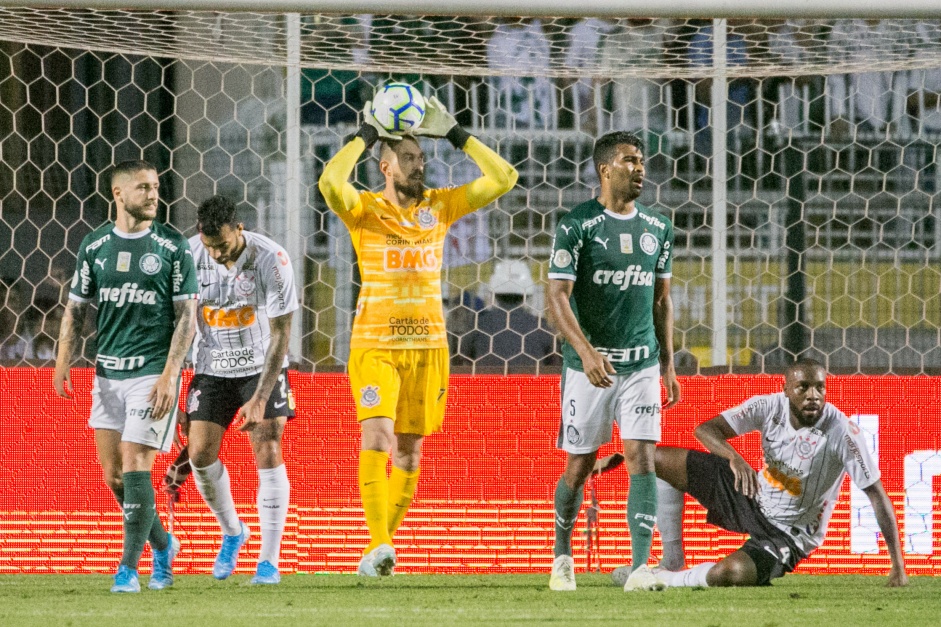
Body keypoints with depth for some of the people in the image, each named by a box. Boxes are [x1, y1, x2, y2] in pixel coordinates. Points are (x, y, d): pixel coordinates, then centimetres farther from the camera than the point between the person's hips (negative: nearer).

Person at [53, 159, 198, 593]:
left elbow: (186, 316, -4)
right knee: (112, 474, 7)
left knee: (135, 466, -12)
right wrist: (62, 364, 2)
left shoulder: (172, 246, -3)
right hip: (108, 371, 4)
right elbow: (75, 309, 12)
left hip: (153, 370, -4)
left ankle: (128, 569, -7)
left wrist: (169, 375, -12)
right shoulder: (95, 245, 6)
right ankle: (162, 545, 28)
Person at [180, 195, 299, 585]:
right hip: (212, 367, 2)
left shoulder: (270, 260, -21)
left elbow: (281, 333, -16)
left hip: (262, 366, -2)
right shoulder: (189, 256, -13)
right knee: (200, 454, -7)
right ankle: (231, 531, 20)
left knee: (267, 452, -12)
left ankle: (270, 561, -8)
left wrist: (259, 399, -22)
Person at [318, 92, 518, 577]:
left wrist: (457, 136, 2)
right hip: (375, 345, -4)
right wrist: (364, 137, -13)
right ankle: (378, 543, -22)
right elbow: (330, 182, -24)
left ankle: (381, 548, 16)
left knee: (410, 448, 6)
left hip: (428, 343, 4)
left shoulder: (440, 206, 7)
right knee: (378, 436, -19)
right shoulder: (364, 209, -3)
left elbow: (503, 179, 5)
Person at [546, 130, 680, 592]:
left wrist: (668, 365, 13)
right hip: (588, 364, -3)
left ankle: (640, 567, -14)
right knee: (579, 465, 4)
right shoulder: (577, 224, -8)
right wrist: (586, 351, -26)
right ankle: (563, 556, 27)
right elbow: (558, 296, -13)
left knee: (641, 456, -10)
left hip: (642, 364, 3)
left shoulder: (658, 228, 9)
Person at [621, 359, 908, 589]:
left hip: (788, 533, -5)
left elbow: (877, 495, -24)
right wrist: (734, 457, -40)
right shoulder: (770, 406, -15)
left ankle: (668, 580, -2)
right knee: (659, 459, -2)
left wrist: (898, 566, -28)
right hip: (752, 499, 5)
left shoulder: (842, 432, -27)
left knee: (729, 574, -35)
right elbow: (705, 429, -17)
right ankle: (671, 564, 9)